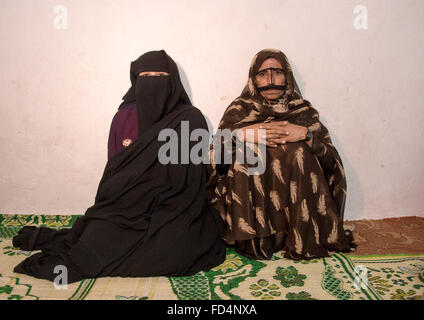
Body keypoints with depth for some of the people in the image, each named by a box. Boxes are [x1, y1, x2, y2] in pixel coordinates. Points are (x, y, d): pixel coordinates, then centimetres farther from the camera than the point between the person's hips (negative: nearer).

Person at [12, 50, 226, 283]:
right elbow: (115, 169, 8)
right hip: (130, 209, 1)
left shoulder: (190, 119, -4)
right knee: (102, 244, -21)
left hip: (173, 211, -1)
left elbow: (189, 180, -8)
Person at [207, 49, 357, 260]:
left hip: (293, 201, 1)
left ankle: (301, 240, -11)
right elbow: (215, 156, -6)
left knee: (299, 152, -23)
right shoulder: (239, 110, 7)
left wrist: (306, 134, -16)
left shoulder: (303, 111, 8)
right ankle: (252, 240, -14)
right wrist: (244, 134, -19)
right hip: (250, 199, 0)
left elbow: (332, 161, -3)